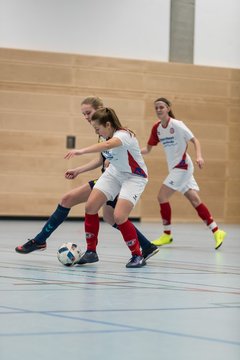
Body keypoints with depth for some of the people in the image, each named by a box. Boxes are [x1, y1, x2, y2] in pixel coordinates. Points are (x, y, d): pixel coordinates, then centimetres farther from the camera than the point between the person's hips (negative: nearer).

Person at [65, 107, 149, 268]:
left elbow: (108, 145, -51)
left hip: (134, 177, -8)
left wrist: (81, 151, -63)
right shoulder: (108, 137, -3)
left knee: (119, 216, -22)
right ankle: (91, 251, 6)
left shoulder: (123, 135, -29)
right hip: (114, 173, 8)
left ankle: (138, 256, -3)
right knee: (90, 206, -6)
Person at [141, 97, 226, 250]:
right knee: (195, 200, 5)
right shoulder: (156, 128, 7)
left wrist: (199, 156, -27)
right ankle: (216, 231, 8)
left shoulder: (176, 124, -13)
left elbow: (195, 140, -12)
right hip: (174, 167, 7)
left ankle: (167, 234, 3)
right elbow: (148, 149, 13)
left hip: (182, 166, -7)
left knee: (162, 196, -9)